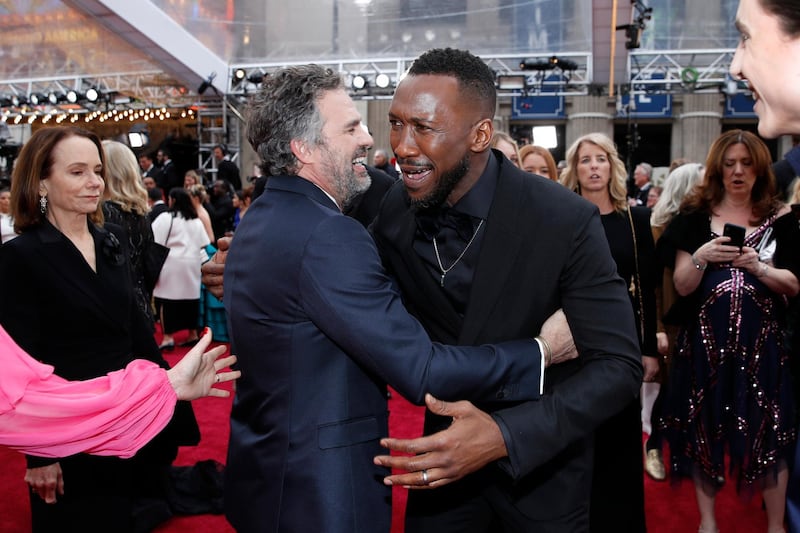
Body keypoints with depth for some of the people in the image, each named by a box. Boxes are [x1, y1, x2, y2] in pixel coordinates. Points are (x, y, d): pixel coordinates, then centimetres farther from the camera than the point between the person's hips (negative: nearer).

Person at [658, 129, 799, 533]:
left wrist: (758, 267, -17)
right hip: (705, 340, 0)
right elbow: (682, 286, -2)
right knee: (704, 428, 7)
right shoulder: (695, 217, 2)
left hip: (761, 341, 0)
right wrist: (701, 256, -20)